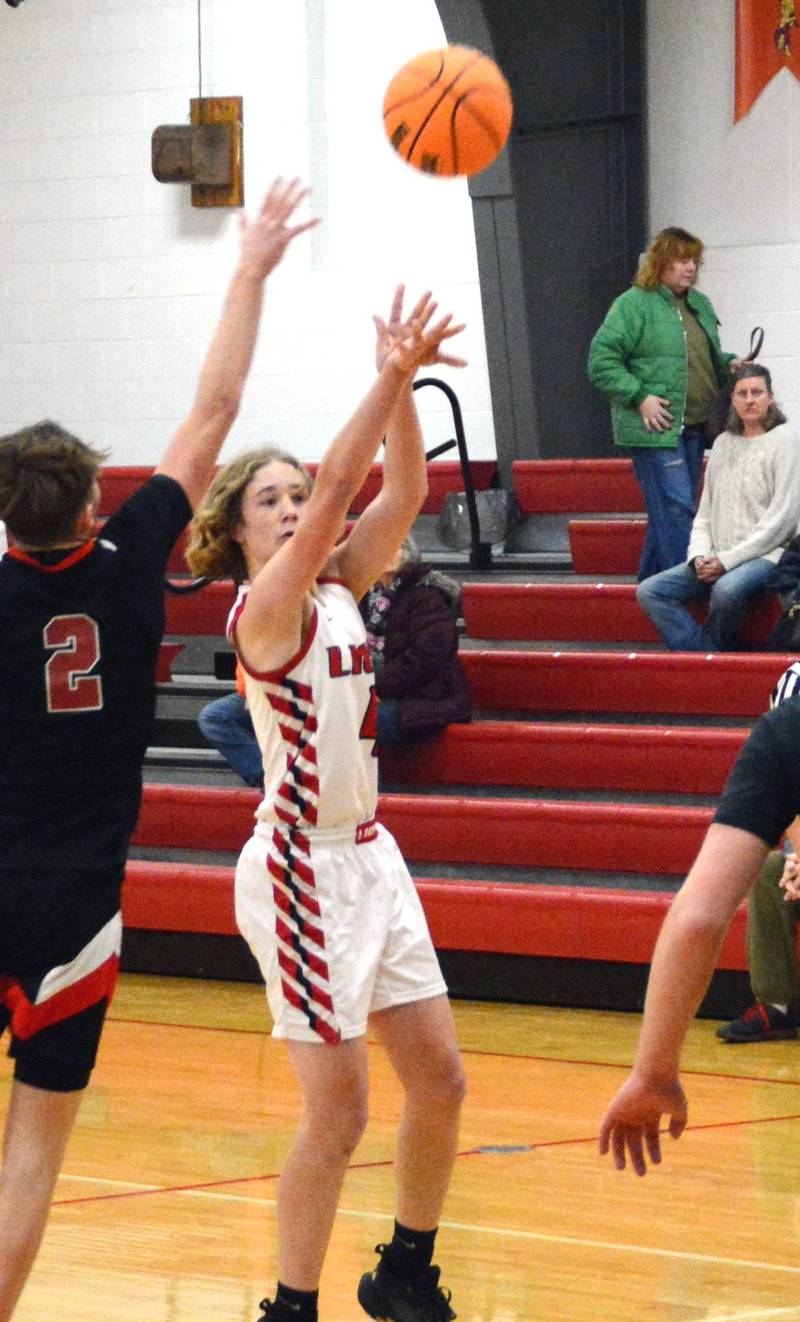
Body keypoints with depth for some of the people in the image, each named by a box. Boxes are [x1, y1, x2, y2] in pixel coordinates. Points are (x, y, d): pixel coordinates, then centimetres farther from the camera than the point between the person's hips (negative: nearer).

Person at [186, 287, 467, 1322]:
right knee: (338, 1106, -8)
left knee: (439, 1080, 9)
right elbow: (338, 483, -24)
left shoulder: (339, 591, 9)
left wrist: (403, 383, -10)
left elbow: (401, 493, 1)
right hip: (303, 865, -8)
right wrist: (390, 376, -26)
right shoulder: (264, 607, -12)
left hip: (366, 854, 8)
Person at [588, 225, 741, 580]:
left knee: (670, 511, 12)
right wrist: (640, 397, -18)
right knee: (675, 508, -13)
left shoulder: (699, 305, 16)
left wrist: (729, 365, 8)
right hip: (654, 428, -8)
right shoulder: (633, 304, -7)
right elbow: (601, 361, -11)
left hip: (693, 428, 8)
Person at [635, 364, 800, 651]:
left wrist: (728, 560, -14)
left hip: (766, 555, -7)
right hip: (717, 559, 7)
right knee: (649, 592, -11)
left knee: (726, 590, -38)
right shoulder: (724, 443, 17)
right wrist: (699, 556, -2)